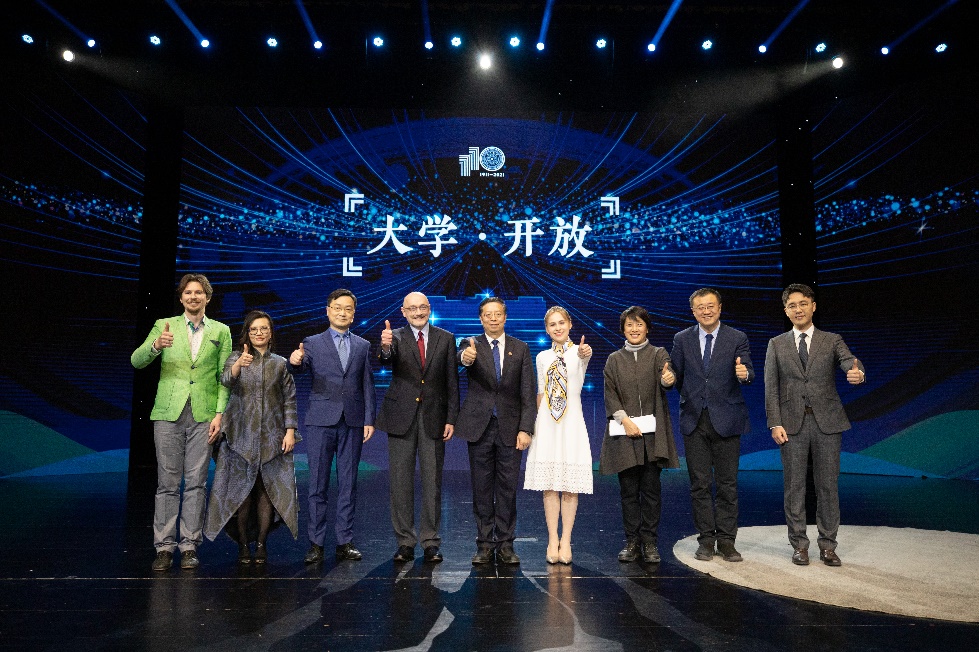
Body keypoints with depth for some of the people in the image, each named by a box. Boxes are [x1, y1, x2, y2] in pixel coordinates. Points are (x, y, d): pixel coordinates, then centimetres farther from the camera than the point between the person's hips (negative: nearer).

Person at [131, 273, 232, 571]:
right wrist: (156, 345, -24)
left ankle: (190, 546, 11)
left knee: (196, 482, 3)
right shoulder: (164, 326, 9)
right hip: (169, 413, 0)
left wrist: (219, 413, -4)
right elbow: (137, 361, -3)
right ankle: (164, 547, 11)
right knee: (167, 482, 3)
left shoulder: (220, 331, 10)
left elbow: (224, 376, 7)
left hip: (203, 415, 0)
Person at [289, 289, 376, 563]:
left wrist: (369, 420, 2)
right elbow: (302, 368, -14)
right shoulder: (312, 343, 6)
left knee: (348, 484, 6)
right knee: (317, 484, 3)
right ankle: (316, 543, 12)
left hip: (353, 422, 2)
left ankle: (345, 542, 16)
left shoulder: (363, 346, 11)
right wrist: (295, 361, -38)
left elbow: (368, 385, 9)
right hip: (321, 421, -1)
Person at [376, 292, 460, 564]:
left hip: (433, 418, 1)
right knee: (401, 482, 5)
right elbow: (386, 361, -21)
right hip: (401, 417, 0)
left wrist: (451, 418, -2)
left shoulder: (445, 339, 5)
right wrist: (385, 347, -44)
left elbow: (452, 381, 4)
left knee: (432, 482, 6)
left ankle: (431, 542, 17)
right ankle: (405, 542, 17)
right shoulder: (396, 337, 1)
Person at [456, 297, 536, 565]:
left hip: (510, 428, 1)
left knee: (508, 488, 4)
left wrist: (525, 429, -7)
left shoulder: (520, 349, 7)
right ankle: (484, 545, 17)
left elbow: (527, 393, 3)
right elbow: (462, 356, -23)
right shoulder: (471, 344, 3)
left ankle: (505, 545, 15)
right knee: (482, 488, 6)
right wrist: (466, 358, -48)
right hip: (479, 427, -1)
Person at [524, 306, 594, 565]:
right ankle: (552, 541, 10)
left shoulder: (579, 351, 0)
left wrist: (585, 353, -48)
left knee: (570, 485, 1)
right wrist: (536, 422, 10)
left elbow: (585, 357, -25)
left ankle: (565, 541, 9)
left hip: (572, 422, -3)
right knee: (549, 485, 3)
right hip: (546, 424, 3)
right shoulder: (543, 357, 11)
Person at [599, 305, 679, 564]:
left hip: (652, 431, -1)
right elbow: (610, 395, 4)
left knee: (651, 488, 0)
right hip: (624, 431, 1)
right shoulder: (614, 360, 10)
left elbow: (665, 380, -13)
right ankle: (632, 541, 12)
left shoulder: (658, 354, 6)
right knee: (628, 489, 3)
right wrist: (625, 420, -9)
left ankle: (649, 542, 9)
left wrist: (668, 379, -37)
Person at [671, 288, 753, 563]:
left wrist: (744, 374, -30)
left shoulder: (737, 339, 1)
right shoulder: (682, 339, 6)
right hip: (694, 420, 2)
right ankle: (706, 539, 17)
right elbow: (676, 375, 9)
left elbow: (748, 373, -8)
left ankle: (726, 540, 16)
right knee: (699, 484, 7)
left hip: (726, 419, -1)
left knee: (727, 483, 5)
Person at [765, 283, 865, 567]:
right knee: (794, 486, 5)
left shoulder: (832, 341, 7)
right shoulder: (776, 345, 7)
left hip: (827, 422, 0)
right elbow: (771, 388, 2)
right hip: (792, 424, 0)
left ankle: (828, 545, 17)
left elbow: (850, 362, -12)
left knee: (828, 485, 5)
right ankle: (799, 544, 16)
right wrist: (775, 424, -7)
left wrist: (857, 373, -37)